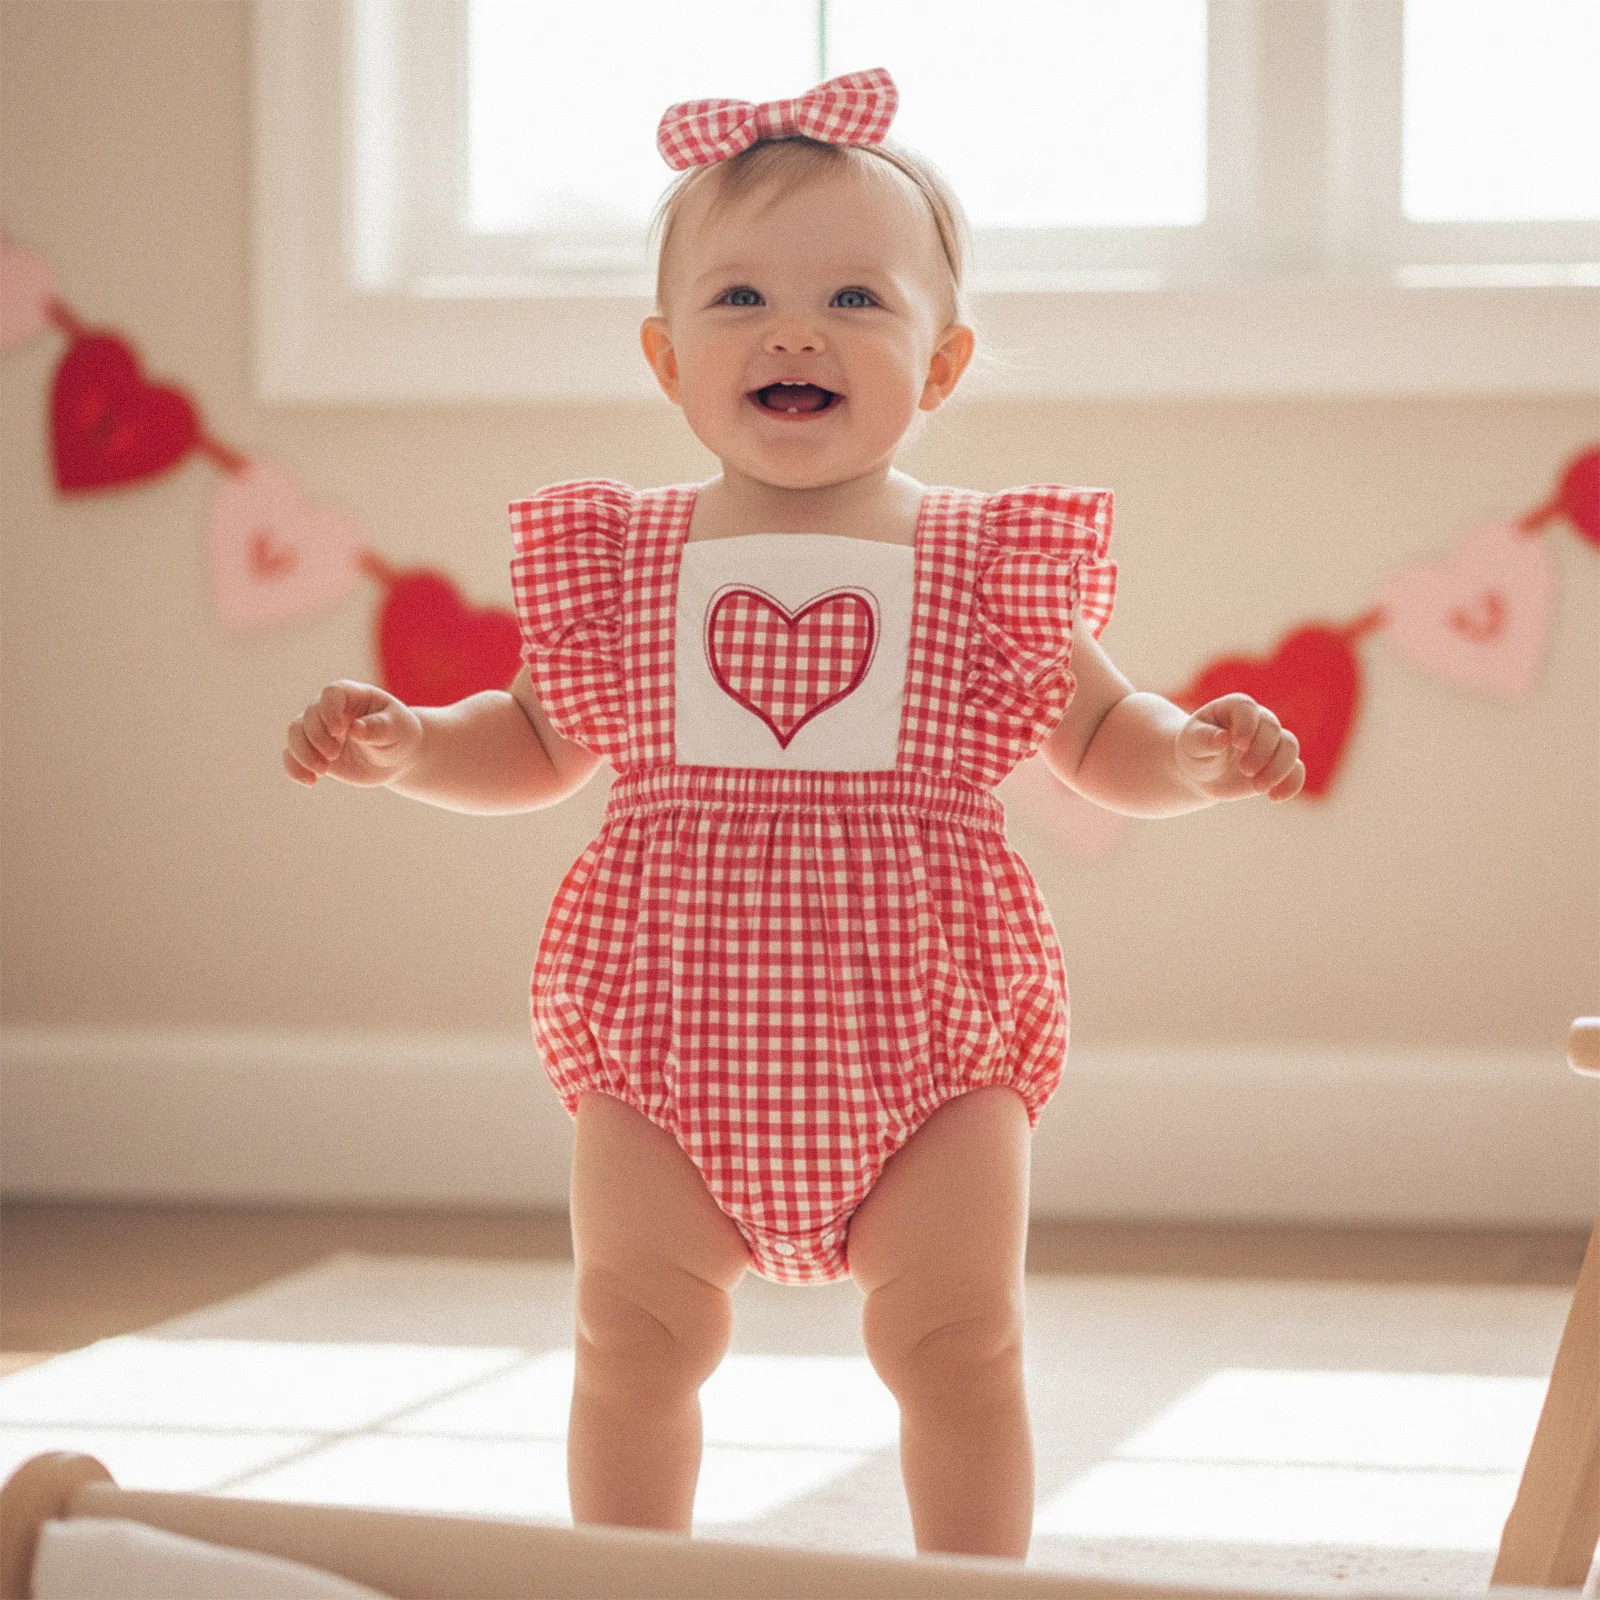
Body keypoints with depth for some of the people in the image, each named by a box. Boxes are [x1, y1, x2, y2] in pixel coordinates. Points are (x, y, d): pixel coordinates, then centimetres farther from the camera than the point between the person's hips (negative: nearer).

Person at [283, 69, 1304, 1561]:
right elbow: (534, 739, 18)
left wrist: (1198, 752, -10)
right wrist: (399, 743, 0)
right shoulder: (620, 558, 3)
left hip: (927, 1040, -1)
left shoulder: (983, 561, 0)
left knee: (959, 1343, 2)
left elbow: (1103, 738, 11)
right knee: (633, 1337, 3)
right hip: (671, 1025, 1)